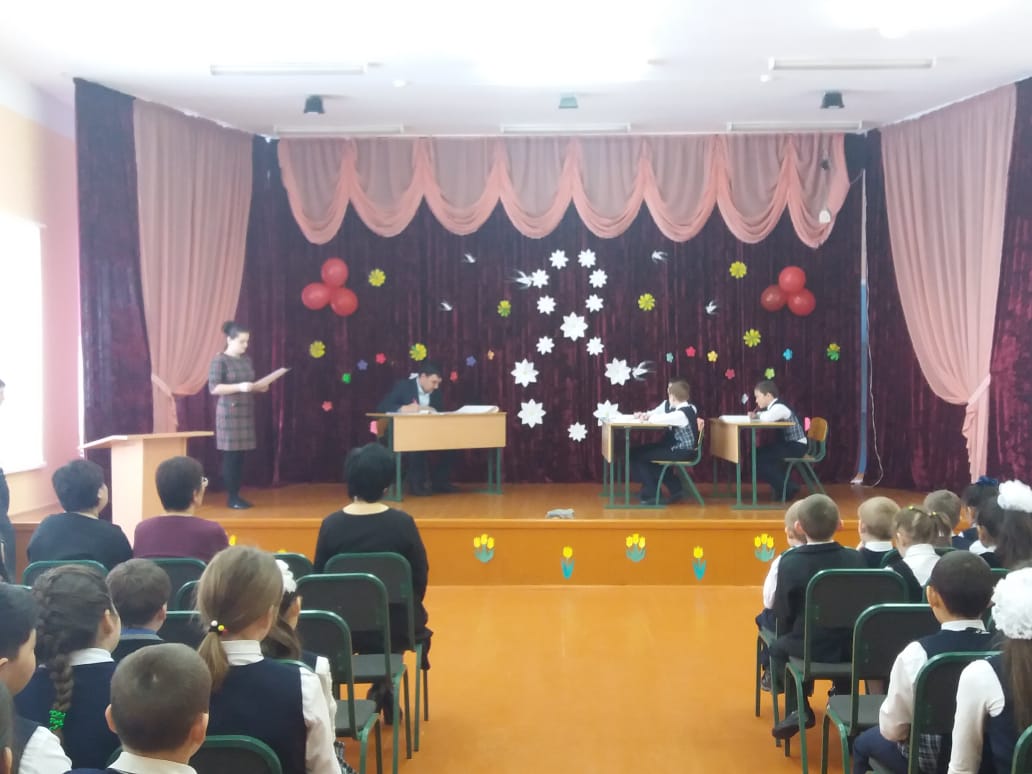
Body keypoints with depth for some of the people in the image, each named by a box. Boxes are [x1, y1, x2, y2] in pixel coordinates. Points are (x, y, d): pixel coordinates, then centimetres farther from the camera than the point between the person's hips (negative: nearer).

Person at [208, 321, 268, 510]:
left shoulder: (247, 360, 14)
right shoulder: (220, 360, -8)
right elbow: (213, 388, -15)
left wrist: (259, 387, 1)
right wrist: (239, 387, -23)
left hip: (246, 412, 6)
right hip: (229, 413, -6)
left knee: (240, 456, 6)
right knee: (230, 456, -4)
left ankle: (237, 495, 12)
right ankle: (231, 497, 2)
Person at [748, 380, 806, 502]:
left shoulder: (780, 407, -19)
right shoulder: (772, 407, 13)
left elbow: (767, 418, -37)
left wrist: (756, 416, -15)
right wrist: (754, 415, -14)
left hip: (797, 445, -10)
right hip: (786, 443, 10)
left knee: (761, 458, -19)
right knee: (757, 454, 5)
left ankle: (787, 488, -8)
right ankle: (781, 486, 8)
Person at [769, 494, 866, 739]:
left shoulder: (790, 562, -14)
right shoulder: (855, 558, -6)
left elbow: (782, 614, -10)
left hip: (808, 647, -2)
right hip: (850, 648, 3)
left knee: (778, 648, 28)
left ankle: (798, 708, 20)